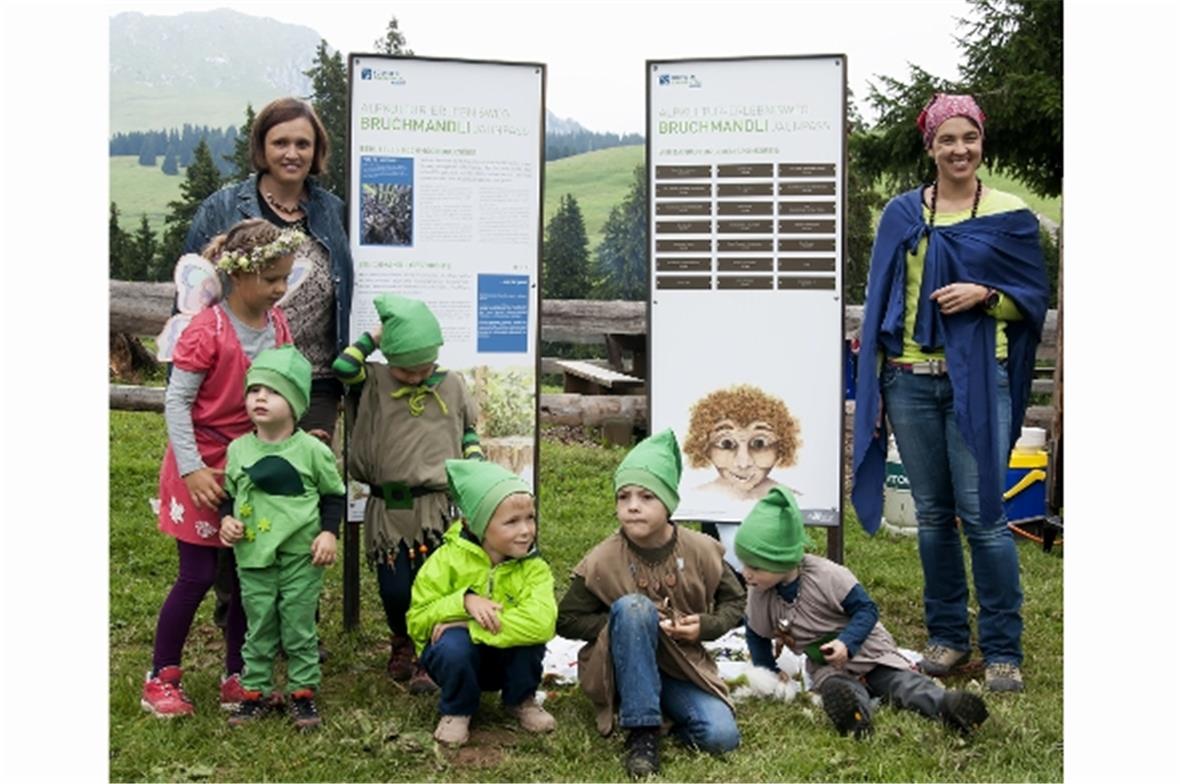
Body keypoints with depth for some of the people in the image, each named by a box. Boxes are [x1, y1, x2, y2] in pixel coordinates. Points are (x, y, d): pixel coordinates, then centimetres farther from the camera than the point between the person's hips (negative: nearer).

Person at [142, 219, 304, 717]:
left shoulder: (277, 326, 0)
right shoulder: (207, 330, -19)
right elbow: (176, 400, -16)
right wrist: (192, 470, -19)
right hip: (204, 468, -6)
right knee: (198, 575, -1)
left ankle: (236, 678, 22)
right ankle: (160, 679, 15)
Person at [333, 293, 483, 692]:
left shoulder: (452, 386, 5)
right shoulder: (374, 384, 0)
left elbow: (468, 430, 17)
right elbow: (343, 366, -18)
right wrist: (374, 335, -7)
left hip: (435, 504, 0)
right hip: (387, 507, 0)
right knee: (393, 588, 3)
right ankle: (401, 644, 32)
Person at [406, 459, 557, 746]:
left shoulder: (533, 568, -16)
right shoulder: (448, 559, -15)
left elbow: (542, 621, -36)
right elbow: (417, 622, -16)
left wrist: (470, 628, -36)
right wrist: (464, 601, -33)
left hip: (507, 657, 1)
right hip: (458, 656, -1)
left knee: (530, 636, -31)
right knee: (453, 643, -36)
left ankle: (521, 699, 1)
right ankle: (456, 710, -5)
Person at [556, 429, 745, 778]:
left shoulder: (701, 551, -9)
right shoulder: (603, 560, -15)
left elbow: (735, 601, 6)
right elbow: (567, 619, -7)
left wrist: (705, 626, -15)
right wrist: (633, 624, -19)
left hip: (683, 667, 2)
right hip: (624, 669, -1)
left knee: (722, 737, -24)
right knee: (632, 606, -34)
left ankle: (668, 712, 10)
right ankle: (642, 731, -27)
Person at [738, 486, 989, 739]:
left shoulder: (826, 576, -21)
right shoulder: (758, 596, -8)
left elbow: (866, 609, -16)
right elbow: (756, 635, 10)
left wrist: (846, 643, -30)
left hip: (867, 653, -1)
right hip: (826, 667, 1)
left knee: (903, 683, -23)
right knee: (835, 689, -33)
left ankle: (945, 704, -46)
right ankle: (855, 714, -64)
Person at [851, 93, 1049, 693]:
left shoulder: (1010, 216, 3)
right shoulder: (902, 214, 9)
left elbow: (1034, 299, 6)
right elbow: (880, 300, 8)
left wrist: (983, 295, -15)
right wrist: (871, 386, 2)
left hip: (977, 380, -3)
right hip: (910, 379, 3)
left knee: (981, 513, -7)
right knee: (932, 515, 9)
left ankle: (1003, 649, 5)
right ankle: (947, 636, 21)